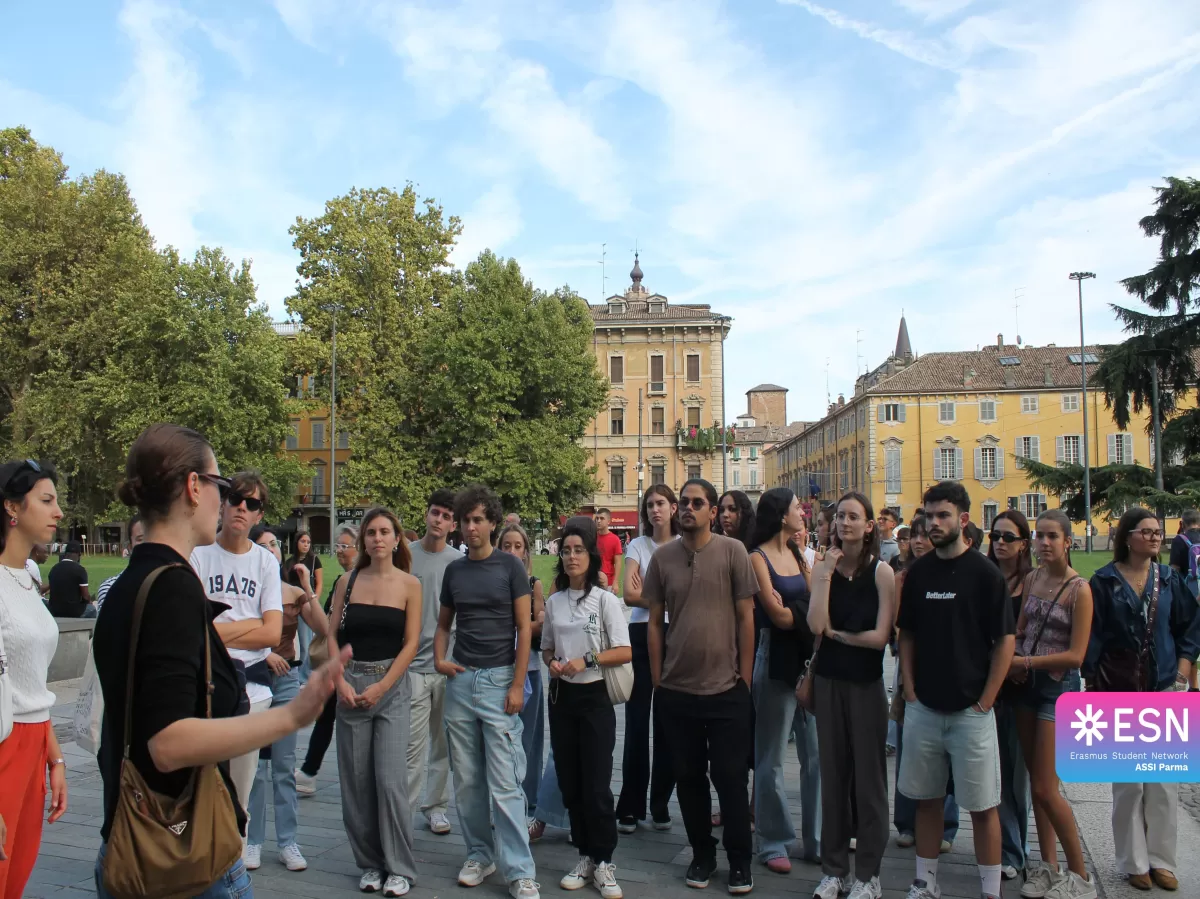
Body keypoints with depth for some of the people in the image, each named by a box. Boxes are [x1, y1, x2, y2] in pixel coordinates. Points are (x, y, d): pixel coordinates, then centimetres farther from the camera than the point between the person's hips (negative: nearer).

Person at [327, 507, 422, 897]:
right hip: (350, 684, 3)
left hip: (392, 685, -2)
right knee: (356, 780, 5)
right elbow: (332, 636, 4)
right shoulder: (348, 582, 5)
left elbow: (411, 643, -3)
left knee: (390, 779, -7)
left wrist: (381, 687, -10)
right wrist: (341, 683, -8)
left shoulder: (409, 585, -1)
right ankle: (370, 863, 21)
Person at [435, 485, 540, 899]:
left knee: (505, 782, -5)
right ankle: (479, 854, 26)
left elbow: (524, 627, -5)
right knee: (467, 779, 11)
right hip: (460, 680, 4)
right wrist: (439, 659, -1)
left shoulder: (510, 566, -3)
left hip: (499, 680, -4)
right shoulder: (454, 570, 9)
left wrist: (517, 685, -11)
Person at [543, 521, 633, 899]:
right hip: (561, 696, 4)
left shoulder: (605, 599, -7)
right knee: (570, 781, 9)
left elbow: (624, 653, -10)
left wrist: (586, 660, -20)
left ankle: (603, 861, 10)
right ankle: (585, 856, 22)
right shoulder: (554, 602, 6)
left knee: (596, 783, -3)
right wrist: (552, 664, -6)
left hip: (594, 697, -4)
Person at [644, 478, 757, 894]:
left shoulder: (733, 551, -5)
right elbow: (654, 621, 6)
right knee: (689, 776, 13)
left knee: (730, 777, 5)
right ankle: (702, 854, 29)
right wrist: (657, 678, 4)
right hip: (676, 690, 3)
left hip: (726, 689, -2)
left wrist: (745, 676, -3)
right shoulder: (662, 556, 1)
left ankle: (740, 861, 21)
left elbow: (746, 617, -3)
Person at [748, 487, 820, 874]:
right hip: (778, 664, -6)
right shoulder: (758, 558, -7)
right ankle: (774, 843, 17)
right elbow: (778, 617, -13)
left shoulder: (799, 553, 12)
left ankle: (816, 840, 21)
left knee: (817, 755, 8)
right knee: (771, 759, 5)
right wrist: (807, 611, 0)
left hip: (810, 661, 6)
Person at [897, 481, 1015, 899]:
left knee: (982, 805, 4)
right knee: (926, 798, 13)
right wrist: (909, 690, 2)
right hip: (923, 708, 4)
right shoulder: (918, 572, 5)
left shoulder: (984, 573, -7)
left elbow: (1005, 641, -6)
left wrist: (985, 701, -9)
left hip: (970, 710, -4)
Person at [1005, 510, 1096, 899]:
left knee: (1045, 788, -4)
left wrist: (1026, 662, -13)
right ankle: (1048, 867, 24)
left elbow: (1075, 655, -15)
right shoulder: (1031, 579, 5)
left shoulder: (1079, 589, -13)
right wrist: (1012, 661, -7)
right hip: (1026, 683, 6)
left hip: (1059, 686, -6)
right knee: (1037, 782, 12)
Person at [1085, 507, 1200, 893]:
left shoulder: (1169, 579, 4)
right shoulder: (1105, 581, -5)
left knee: (1164, 782, 6)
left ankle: (1161, 859, 19)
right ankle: (1134, 862, 17)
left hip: (1164, 690, 3)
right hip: (1119, 692, -2)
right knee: (1128, 781, 5)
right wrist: (1093, 686, -7)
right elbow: (1091, 637, -5)